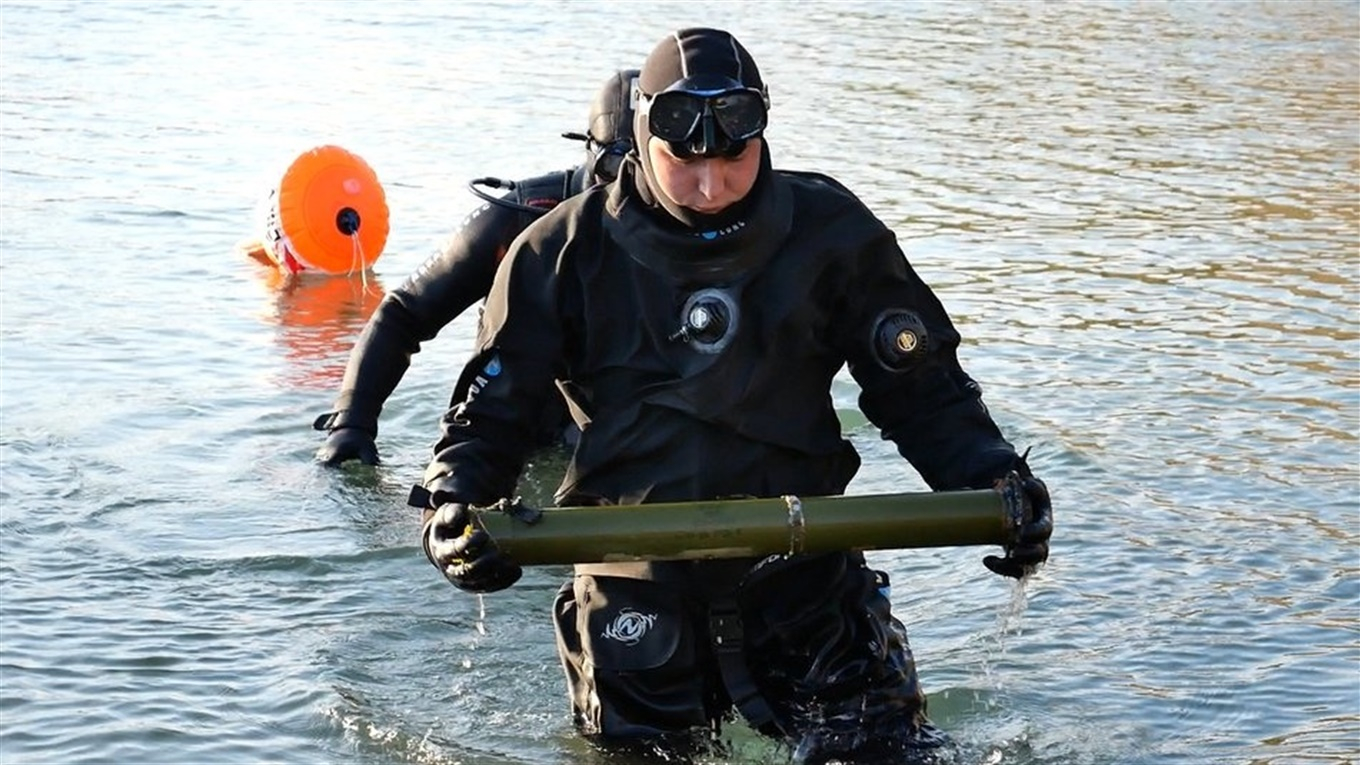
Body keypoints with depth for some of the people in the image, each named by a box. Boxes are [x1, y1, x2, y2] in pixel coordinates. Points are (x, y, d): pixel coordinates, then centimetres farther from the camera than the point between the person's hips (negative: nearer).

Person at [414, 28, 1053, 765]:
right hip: (635, 586, 0)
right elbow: (490, 405, 0)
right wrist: (451, 506, -19)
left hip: (801, 572, 0)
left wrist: (993, 480, -11)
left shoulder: (831, 232, -3)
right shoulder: (566, 252, -5)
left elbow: (920, 386, 4)